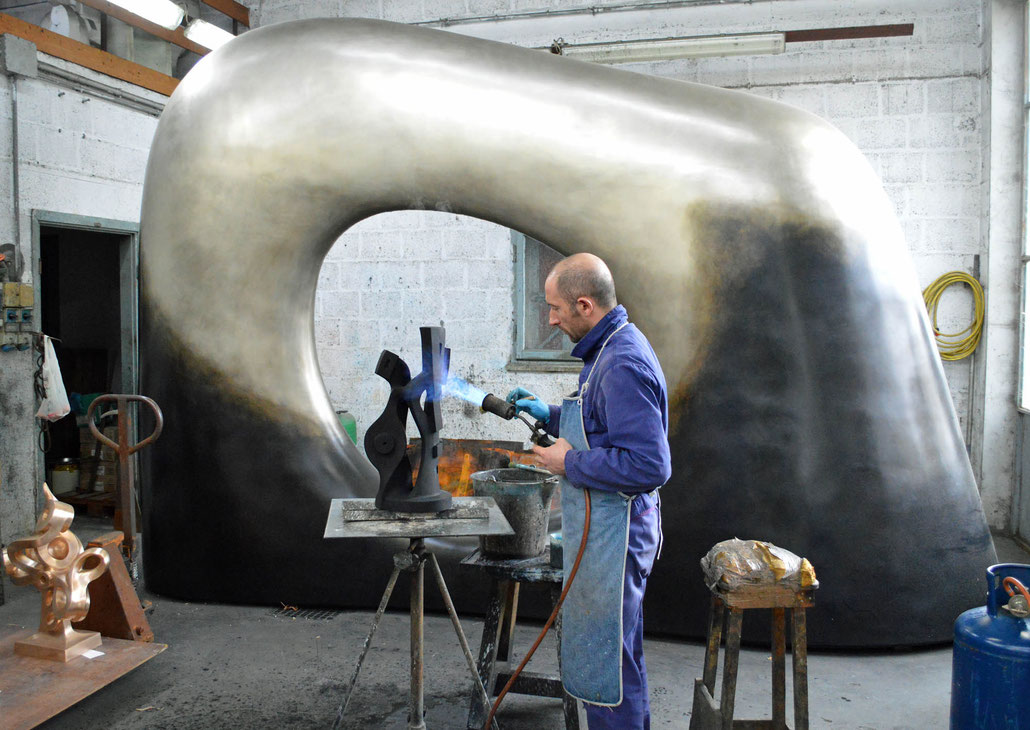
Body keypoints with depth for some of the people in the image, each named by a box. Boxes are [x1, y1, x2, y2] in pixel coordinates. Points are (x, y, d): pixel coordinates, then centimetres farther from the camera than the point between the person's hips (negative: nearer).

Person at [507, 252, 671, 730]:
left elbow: (649, 465, -30)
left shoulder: (622, 365, -25)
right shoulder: (612, 349, 10)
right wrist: (549, 415, 12)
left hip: (613, 535, -11)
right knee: (617, 651, 24)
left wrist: (570, 464, -20)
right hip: (601, 531, 11)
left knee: (607, 661, 3)